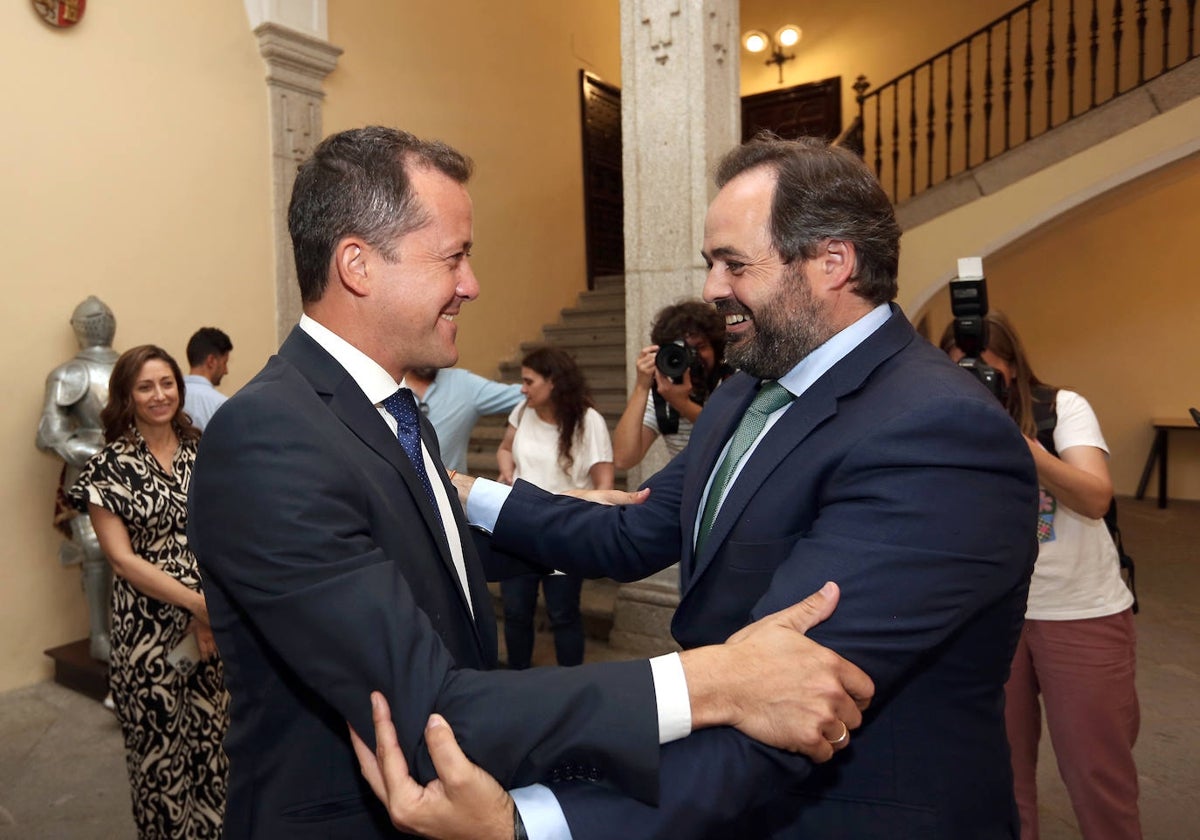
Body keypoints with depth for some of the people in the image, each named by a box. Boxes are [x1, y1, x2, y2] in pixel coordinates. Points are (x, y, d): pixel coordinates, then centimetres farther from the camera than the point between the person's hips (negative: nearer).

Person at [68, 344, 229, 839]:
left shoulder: (200, 452, 3)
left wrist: (212, 611, -12)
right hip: (148, 626, -2)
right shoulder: (110, 465, -5)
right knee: (159, 739, 11)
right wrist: (197, 602, -15)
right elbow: (122, 558, -9)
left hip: (214, 621, 3)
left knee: (213, 730, 11)